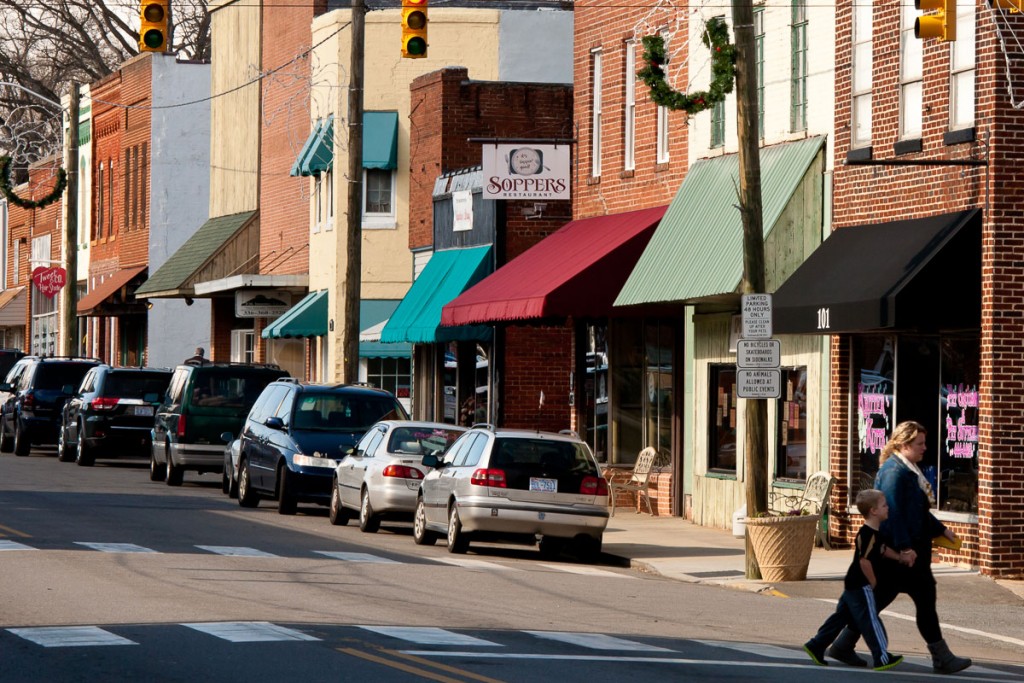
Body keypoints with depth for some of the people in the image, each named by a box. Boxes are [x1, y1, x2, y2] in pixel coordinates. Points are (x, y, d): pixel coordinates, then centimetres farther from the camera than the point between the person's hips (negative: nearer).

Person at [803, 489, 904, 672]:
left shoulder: (874, 533, 10)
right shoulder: (869, 535, -23)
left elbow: (883, 550, 22)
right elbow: (864, 561, -25)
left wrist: (900, 557, 12)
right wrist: (873, 582, -14)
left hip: (852, 586, 10)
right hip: (861, 587, -10)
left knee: (842, 616, 15)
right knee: (871, 622, -3)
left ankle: (815, 646, 18)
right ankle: (882, 658, 2)